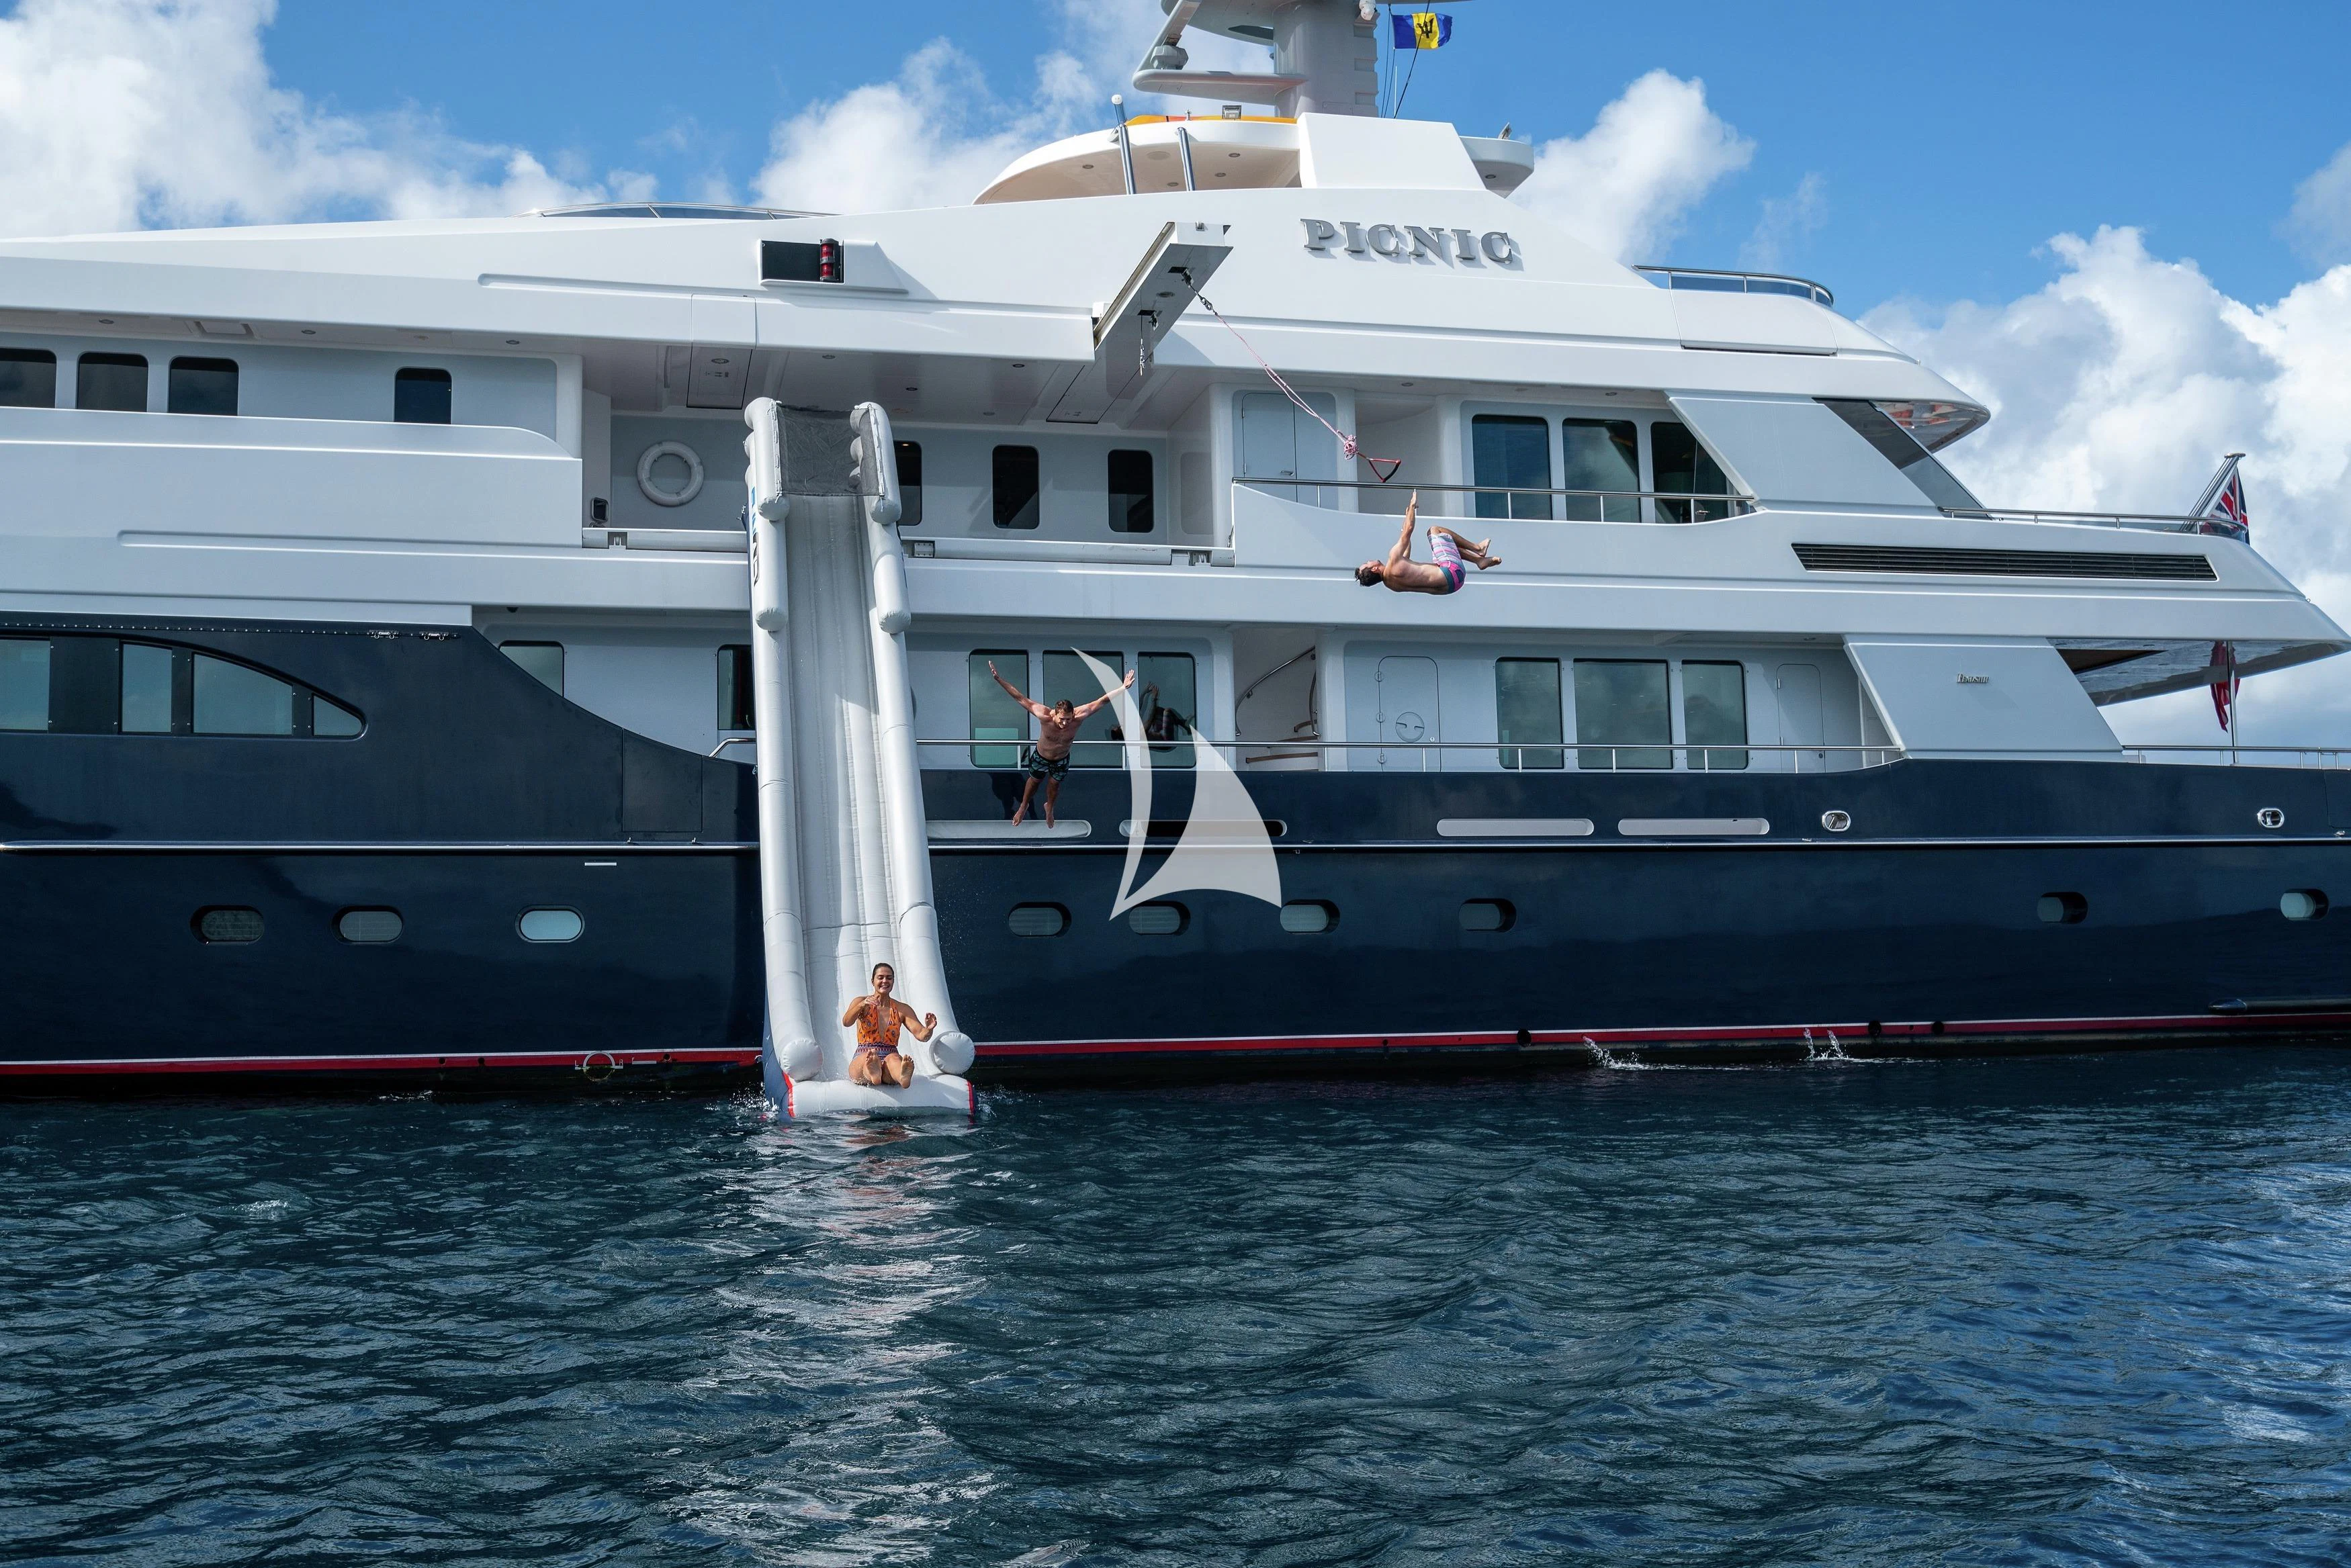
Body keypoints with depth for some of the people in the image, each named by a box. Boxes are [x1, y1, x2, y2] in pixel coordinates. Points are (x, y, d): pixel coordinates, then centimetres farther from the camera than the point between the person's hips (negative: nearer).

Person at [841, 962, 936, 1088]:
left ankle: (902, 1076, -75)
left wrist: (929, 1029, -20)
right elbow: (846, 1023, -10)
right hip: (861, 1062, -1)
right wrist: (862, 1005, -31)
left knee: (894, 1058, -37)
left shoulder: (903, 1009, 16)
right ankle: (873, 1073, -76)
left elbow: (921, 1035, 5)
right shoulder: (861, 1003, 11)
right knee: (869, 1055, -38)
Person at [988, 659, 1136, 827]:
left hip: (1062, 760, 1)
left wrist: (1123, 688, -36)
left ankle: (1049, 808, 58)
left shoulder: (1078, 717, -38)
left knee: (1054, 784, 26)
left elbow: (1102, 700, -31)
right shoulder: (1045, 716, -42)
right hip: (1040, 757, -1)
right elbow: (1020, 698, -38)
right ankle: (1023, 807, 54)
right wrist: (999, 679, -44)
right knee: (1035, 781, 25)